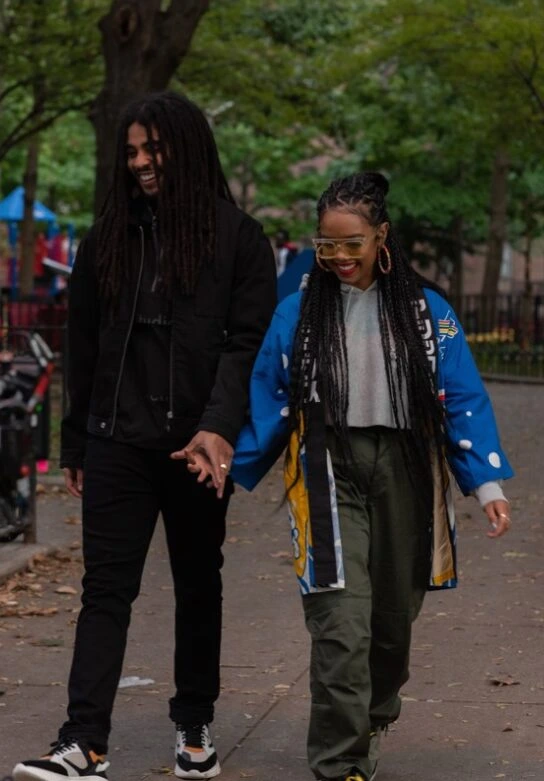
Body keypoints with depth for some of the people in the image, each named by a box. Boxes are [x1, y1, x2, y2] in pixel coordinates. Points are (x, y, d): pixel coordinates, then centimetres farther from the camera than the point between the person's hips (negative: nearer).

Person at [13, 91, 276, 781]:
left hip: (199, 446, -2)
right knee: (106, 587, -6)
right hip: (118, 442, 2)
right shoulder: (107, 239, 10)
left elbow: (247, 341, -8)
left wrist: (219, 426, -21)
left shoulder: (237, 238, -1)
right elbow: (82, 350, 14)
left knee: (198, 586, 11)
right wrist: (76, 444, 13)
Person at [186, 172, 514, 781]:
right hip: (330, 474, -1)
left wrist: (486, 483, -3)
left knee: (392, 616, 13)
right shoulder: (298, 314, 4)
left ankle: (371, 724, 39)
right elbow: (267, 400, 7)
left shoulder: (426, 312, 4)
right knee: (341, 622, -13)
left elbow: (462, 400, 3)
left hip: (403, 473, 2)